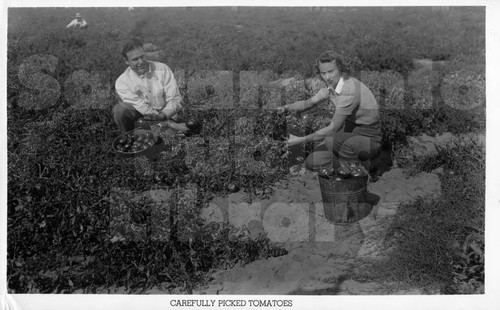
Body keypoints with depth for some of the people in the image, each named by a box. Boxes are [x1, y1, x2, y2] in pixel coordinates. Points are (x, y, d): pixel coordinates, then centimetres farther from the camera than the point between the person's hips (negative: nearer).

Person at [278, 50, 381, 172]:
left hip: (368, 139, -7)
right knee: (312, 163, -6)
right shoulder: (332, 85, 1)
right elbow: (308, 103, 10)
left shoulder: (350, 90, -28)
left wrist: (301, 140, -26)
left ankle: (361, 165, -9)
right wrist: (287, 107, -10)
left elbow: (333, 128, -29)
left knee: (330, 140, -36)